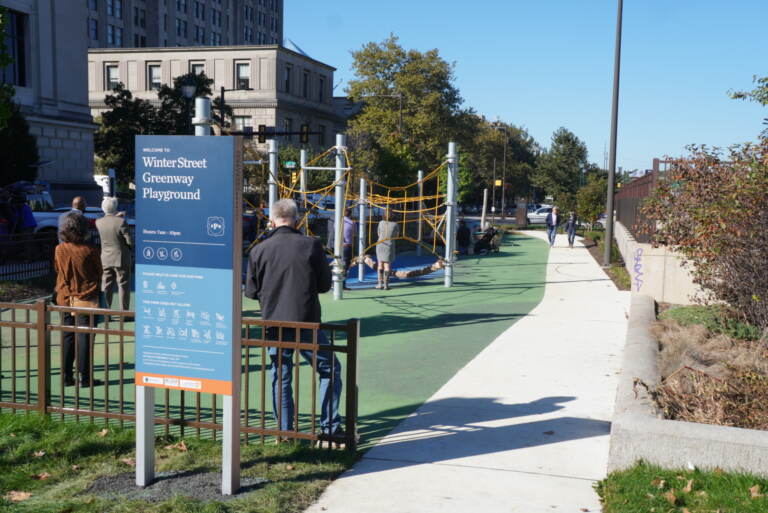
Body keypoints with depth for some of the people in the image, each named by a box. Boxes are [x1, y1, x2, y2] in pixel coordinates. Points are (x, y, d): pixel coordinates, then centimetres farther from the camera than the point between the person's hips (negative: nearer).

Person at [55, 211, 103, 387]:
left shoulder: (59, 250, -3)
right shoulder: (90, 250, -13)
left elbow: (58, 270, 11)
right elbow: (99, 272, -1)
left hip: (65, 299, 4)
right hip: (86, 299, -4)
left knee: (67, 338, 11)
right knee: (84, 338, 1)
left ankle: (67, 376, 15)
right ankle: (84, 377, 4)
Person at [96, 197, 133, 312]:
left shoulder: (98, 222, -4)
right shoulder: (121, 221, -17)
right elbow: (129, 241, -14)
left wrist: (115, 216, 19)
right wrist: (129, 248, 6)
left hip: (105, 259, 4)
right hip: (121, 258, -4)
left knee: (106, 287, 11)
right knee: (123, 285, 4)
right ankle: (124, 312, 6)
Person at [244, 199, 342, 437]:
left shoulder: (258, 250, -1)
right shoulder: (311, 245, -6)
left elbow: (251, 291, 5)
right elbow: (325, 284, 0)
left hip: (274, 324, 2)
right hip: (306, 322, -2)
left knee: (280, 377, 12)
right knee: (330, 369, 13)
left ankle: (284, 431, 15)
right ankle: (330, 425, 12)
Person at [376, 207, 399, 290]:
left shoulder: (381, 223, -4)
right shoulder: (395, 224, -9)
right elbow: (397, 235, 8)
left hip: (380, 245, 2)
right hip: (389, 247, -2)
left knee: (380, 264, 13)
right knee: (387, 265, 3)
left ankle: (380, 283, 10)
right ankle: (386, 285, 0)